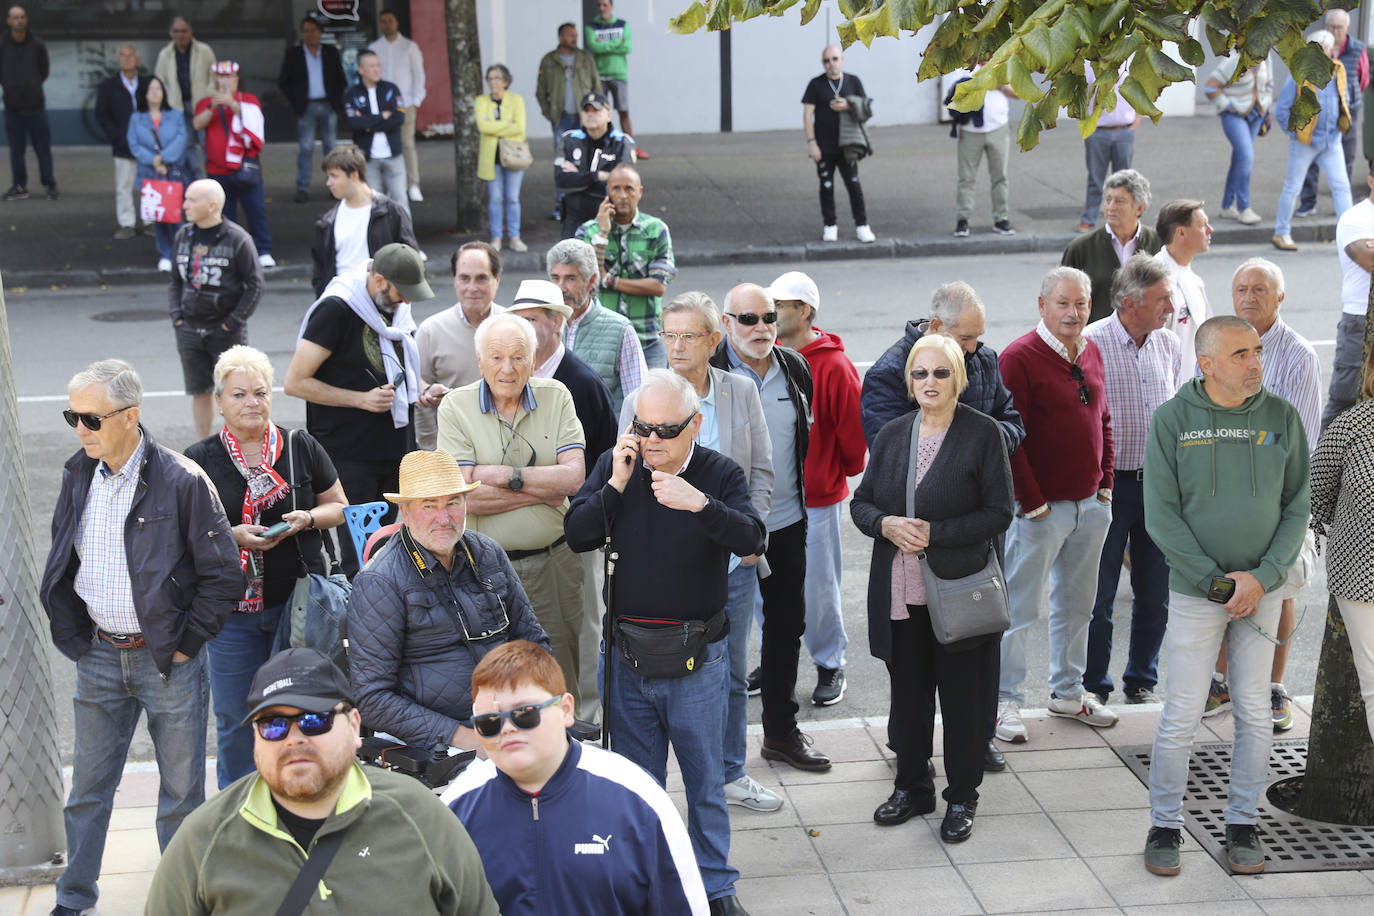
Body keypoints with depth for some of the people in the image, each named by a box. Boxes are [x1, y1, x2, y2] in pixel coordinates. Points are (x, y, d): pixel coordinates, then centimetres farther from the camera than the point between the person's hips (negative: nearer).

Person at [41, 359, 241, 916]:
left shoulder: (182, 482, -15)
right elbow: (61, 563, 16)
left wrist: (184, 644, -9)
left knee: (181, 789, 8)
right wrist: (73, 633, 8)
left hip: (167, 659, -4)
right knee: (88, 786, 14)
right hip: (99, 656, 5)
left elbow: (224, 577, -11)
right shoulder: (77, 476, 2)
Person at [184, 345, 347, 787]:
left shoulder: (301, 447, 3)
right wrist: (233, 535, -17)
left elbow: (339, 507, 10)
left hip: (299, 601, 1)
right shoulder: (200, 461, 0)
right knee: (236, 722, 8)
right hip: (233, 611, -1)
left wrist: (307, 519, -10)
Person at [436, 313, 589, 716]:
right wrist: (544, 489, -12)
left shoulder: (555, 397, 2)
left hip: (554, 560, 2)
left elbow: (574, 476, -8)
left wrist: (507, 476, -15)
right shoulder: (455, 407, -5)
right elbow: (466, 496, -15)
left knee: (561, 667, 11)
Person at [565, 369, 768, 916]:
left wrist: (699, 503, -36)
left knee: (706, 781, 10)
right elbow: (577, 536, -6)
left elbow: (751, 541, -21)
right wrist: (616, 485, -17)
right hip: (628, 655, 2)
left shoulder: (719, 474, -7)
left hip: (696, 661, -2)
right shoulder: (614, 466, 1)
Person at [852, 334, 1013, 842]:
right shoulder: (892, 435, 8)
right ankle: (912, 786, 29)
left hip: (959, 590, -4)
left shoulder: (983, 433, -5)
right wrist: (886, 525, -10)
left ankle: (962, 797, 20)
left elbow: (998, 513, -9)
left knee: (962, 695, 5)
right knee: (907, 691, 13)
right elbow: (861, 502, 12)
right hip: (899, 592, 4)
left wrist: (934, 532, -17)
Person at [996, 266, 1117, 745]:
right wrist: (1033, 503, -16)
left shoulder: (1092, 352, 9)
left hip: (1091, 505, 7)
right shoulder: (1019, 357, -14)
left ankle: (1068, 691, 30)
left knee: (1077, 603, 17)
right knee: (1020, 607, 1)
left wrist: (1105, 487, 11)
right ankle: (1006, 700, 12)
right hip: (1041, 508, -7)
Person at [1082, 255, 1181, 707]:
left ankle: (1142, 682, 27)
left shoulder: (1169, 343, 6)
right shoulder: (1090, 344, -12)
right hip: (1109, 483, -5)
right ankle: (1094, 685, 19)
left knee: (1155, 593, 11)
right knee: (1098, 593, 3)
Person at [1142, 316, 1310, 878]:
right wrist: (1217, 581, -13)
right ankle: (1165, 825, 14)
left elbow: (1298, 506, 3)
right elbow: (1161, 516, -8)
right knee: (1181, 716, 0)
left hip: (1263, 591, 3)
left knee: (1255, 714, 8)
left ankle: (1243, 824, 22)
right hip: (1194, 593, -2)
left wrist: (1264, 578, -10)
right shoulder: (1172, 420, -6)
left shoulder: (1281, 418, 1)